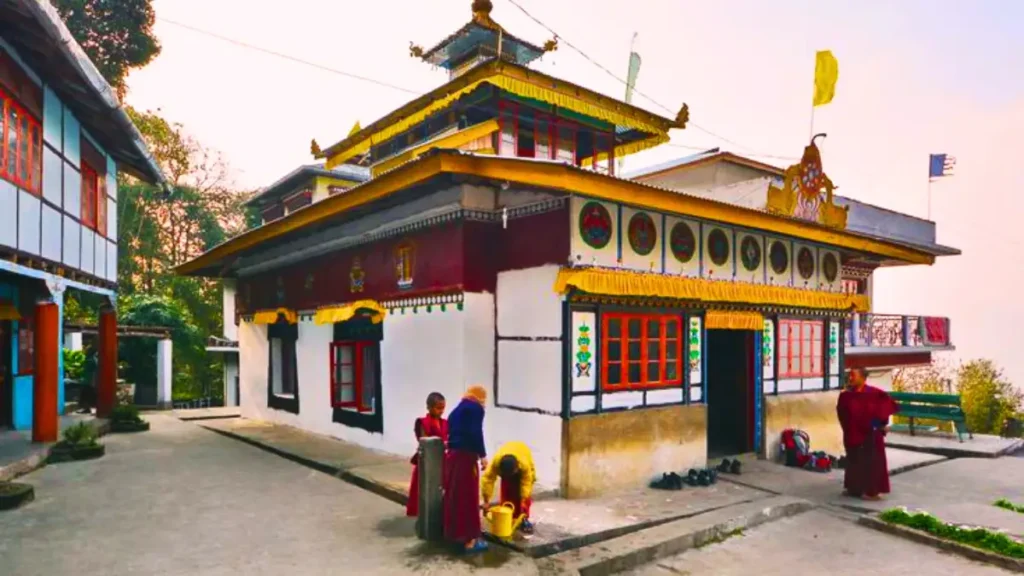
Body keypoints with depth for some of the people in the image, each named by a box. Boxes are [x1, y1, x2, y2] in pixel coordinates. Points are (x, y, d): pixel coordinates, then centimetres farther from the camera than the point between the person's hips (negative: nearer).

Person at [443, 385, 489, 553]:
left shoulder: (456, 410, 20)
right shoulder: (476, 408, -4)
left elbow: (453, 433, 17)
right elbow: (475, 432, -16)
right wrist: (482, 455, -13)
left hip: (452, 455, 8)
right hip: (465, 456, -8)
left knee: (453, 496, 15)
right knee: (468, 497, -2)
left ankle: (453, 534, 25)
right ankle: (470, 539, 3)